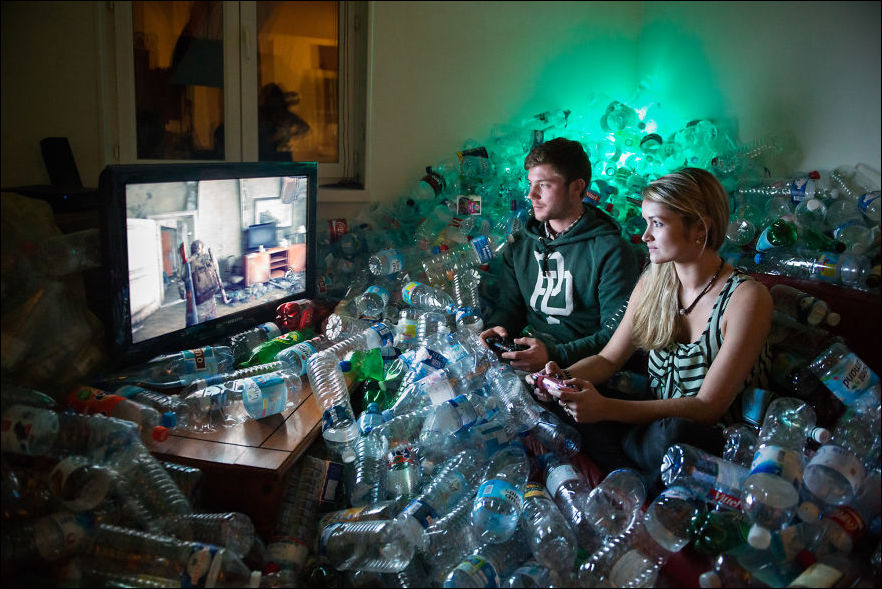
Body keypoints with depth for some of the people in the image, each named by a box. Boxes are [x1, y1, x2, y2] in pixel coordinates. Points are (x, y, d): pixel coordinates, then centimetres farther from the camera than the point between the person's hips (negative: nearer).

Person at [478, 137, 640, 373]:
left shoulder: (612, 251, -8)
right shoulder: (521, 243, 12)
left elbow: (617, 332, -11)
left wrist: (554, 354, -23)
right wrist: (497, 328, -5)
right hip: (526, 353, 6)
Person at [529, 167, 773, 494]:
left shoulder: (746, 297, -17)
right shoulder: (653, 283, 2)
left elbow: (708, 407, -21)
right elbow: (608, 358, 7)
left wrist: (607, 408, -32)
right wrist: (565, 377, -16)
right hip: (653, 420, 5)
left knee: (671, 433, -38)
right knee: (565, 403, -17)